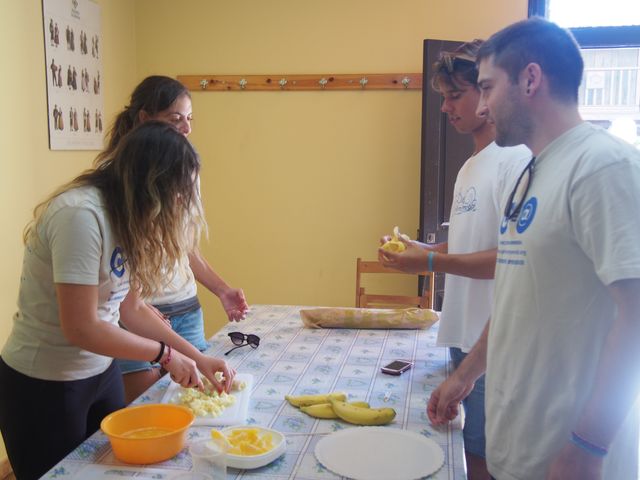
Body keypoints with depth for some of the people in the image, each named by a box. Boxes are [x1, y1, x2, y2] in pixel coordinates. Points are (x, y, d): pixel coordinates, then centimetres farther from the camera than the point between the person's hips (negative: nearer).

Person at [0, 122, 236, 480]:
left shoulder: (128, 217, 1)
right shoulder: (81, 215, -27)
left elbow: (131, 308, 3)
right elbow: (80, 328, -27)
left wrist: (197, 357, -3)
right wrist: (164, 354, -16)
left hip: (102, 372, 8)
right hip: (44, 386, -8)